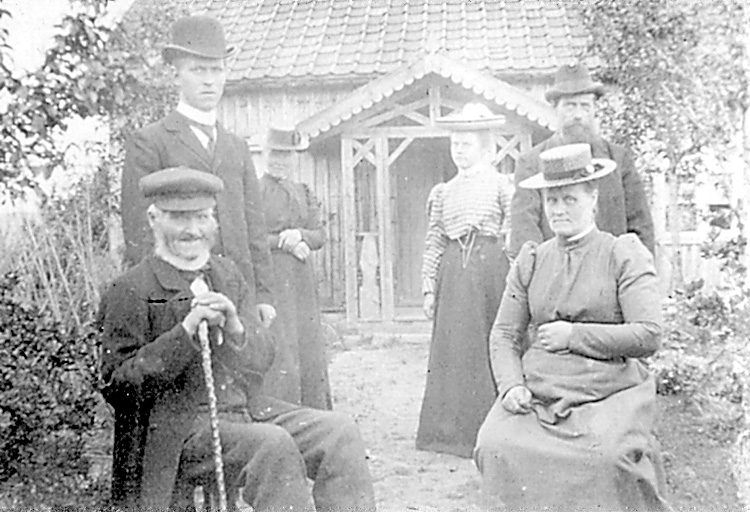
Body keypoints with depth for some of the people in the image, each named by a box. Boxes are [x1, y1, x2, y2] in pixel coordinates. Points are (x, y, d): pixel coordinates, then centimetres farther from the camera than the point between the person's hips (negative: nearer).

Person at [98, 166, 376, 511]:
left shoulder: (227, 274, 13)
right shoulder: (129, 291, -3)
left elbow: (262, 359, 9)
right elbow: (115, 383, -10)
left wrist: (236, 330, -15)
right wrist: (185, 333, -20)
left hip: (245, 409, 6)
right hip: (179, 428, -5)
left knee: (339, 432, -13)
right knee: (273, 444, -31)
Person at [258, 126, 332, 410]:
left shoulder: (304, 193, 15)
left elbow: (320, 235, 8)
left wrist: (299, 234, -12)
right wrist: (283, 242, -13)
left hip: (301, 281, 6)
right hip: (267, 278, -5)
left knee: (308, 348, 8)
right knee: (276, 352, -9)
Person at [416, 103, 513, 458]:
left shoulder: (500, 186, 4)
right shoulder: (443, 192, 14)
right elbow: (433, 243, 13)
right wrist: (429, 287, 5)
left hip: (491, 271, -3)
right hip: (453, 275, 3)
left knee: (489, 346, -2)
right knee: (451, 347, 3)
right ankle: (452, 431, 12)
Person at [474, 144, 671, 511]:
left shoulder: (624, 255, 2)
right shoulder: (531, 260, 12)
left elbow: (648, 335, -8)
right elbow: (505, 333, 13)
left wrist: (573, 335, -9)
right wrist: (511, 385, -5)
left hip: (608, 394, -3)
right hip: (536, 394, 3)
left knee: (608, 457, -31)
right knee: (496, 447, -23)